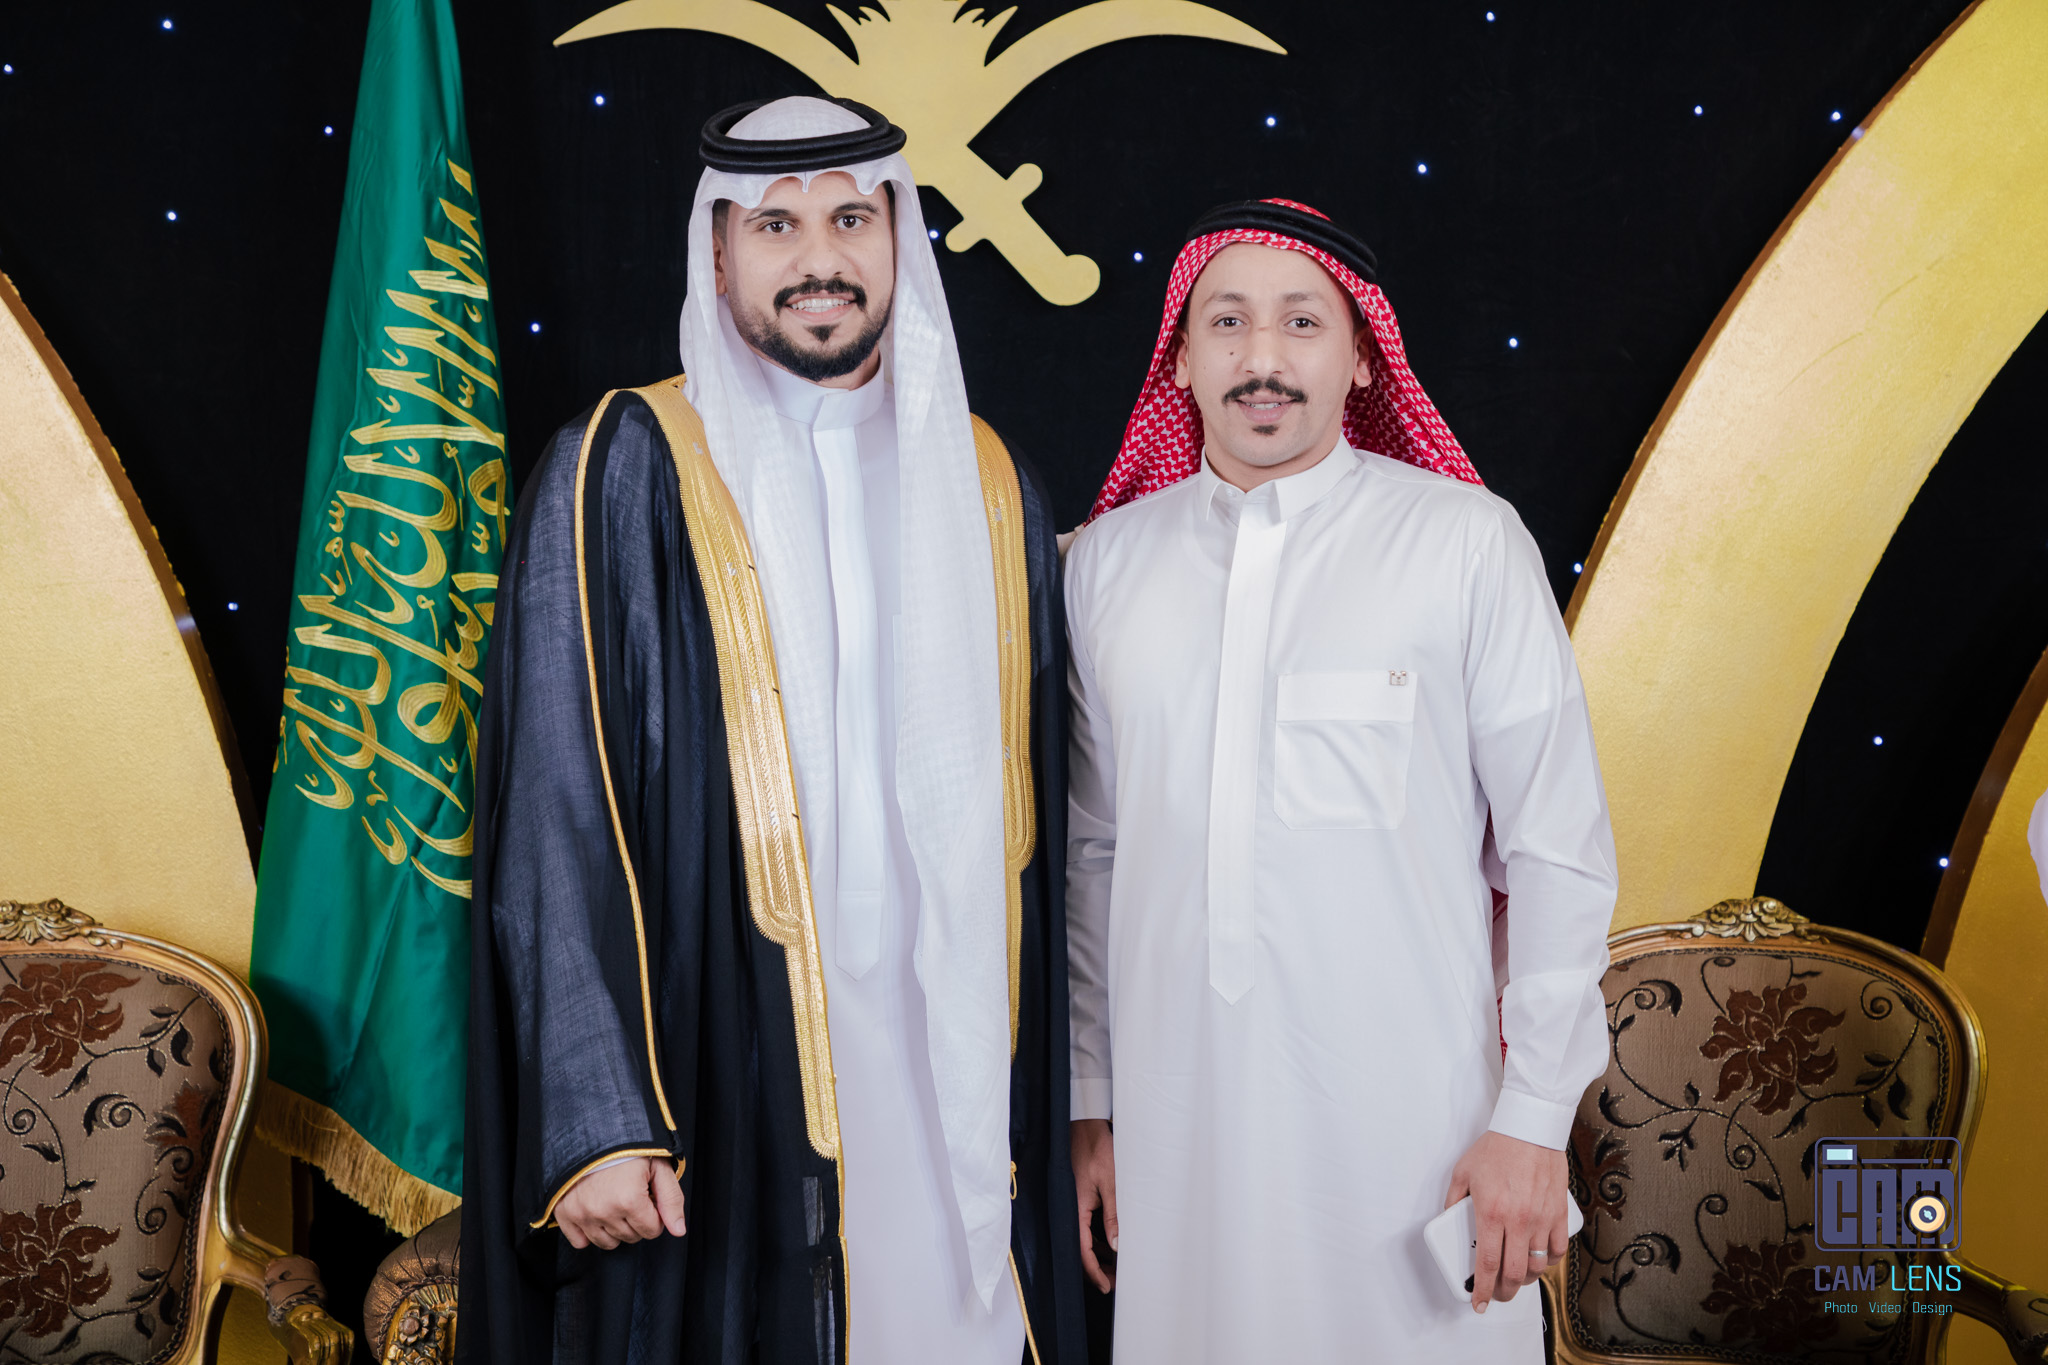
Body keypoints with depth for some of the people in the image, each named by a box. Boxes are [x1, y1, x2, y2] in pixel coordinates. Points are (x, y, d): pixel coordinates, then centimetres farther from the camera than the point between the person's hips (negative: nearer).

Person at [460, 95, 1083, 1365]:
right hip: (717, 1082, -3)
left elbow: (1031, 824, 11)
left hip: (952, 1071, 4)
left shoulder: (990, 489, 9)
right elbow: (555, 819, -8)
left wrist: (1045, 1105, 8)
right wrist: (591, 1118, -15)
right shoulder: (623, 473, -3)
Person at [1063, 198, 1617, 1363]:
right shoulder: (1107, 564, 5)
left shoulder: (1467, 543, -4)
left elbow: (1559, 851, -3)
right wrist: (1087, 1102, 10)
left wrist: (1536, 1122, -6)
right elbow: (1089, 852, 10)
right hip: (1177, 1122, 3)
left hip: (1409, 1123, -2)